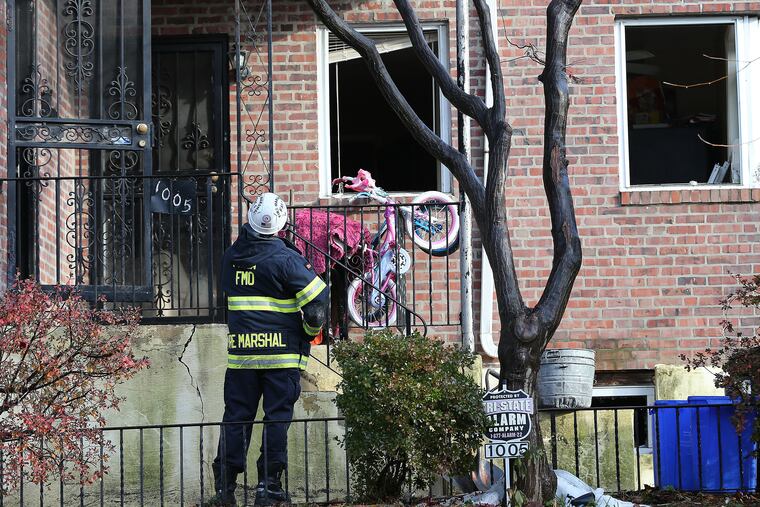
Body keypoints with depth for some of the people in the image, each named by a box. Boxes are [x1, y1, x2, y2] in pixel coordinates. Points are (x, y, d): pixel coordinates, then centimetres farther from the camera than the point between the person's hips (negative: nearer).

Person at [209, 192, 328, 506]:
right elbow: (317, 299, -10)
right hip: (281, 351, -4)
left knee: (236, 417, 9)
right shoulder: (286, 259, -10)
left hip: (240, 350, 4)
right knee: (277, 417, 3)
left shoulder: (231, 257, 5)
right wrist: (311, 330, 7)